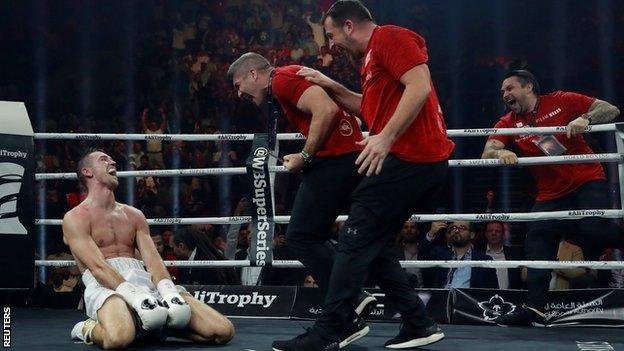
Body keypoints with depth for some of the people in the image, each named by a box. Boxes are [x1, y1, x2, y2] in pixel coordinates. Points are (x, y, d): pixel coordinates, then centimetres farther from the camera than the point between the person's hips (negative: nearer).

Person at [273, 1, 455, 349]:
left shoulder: (390, 37, -7)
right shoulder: (374, 54, 24)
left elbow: (419, 87, -20)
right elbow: (372, 106, 35)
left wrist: (386, 137, -25)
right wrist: (332, 87, 24)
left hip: (408, 160, -11)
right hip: (424, 162, 11)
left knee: (356, 242, -9)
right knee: (375, 245, 12)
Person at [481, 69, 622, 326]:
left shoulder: (561, 102, -2)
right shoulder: (508, 123, 6)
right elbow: (487, 153, -9)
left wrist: (585, 119, -26)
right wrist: (501, 153, -33)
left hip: (587, 182, -4)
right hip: (551, 194, 5)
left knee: (593, 230, -27)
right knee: (536, 243, -4)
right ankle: (534, 308, 1)